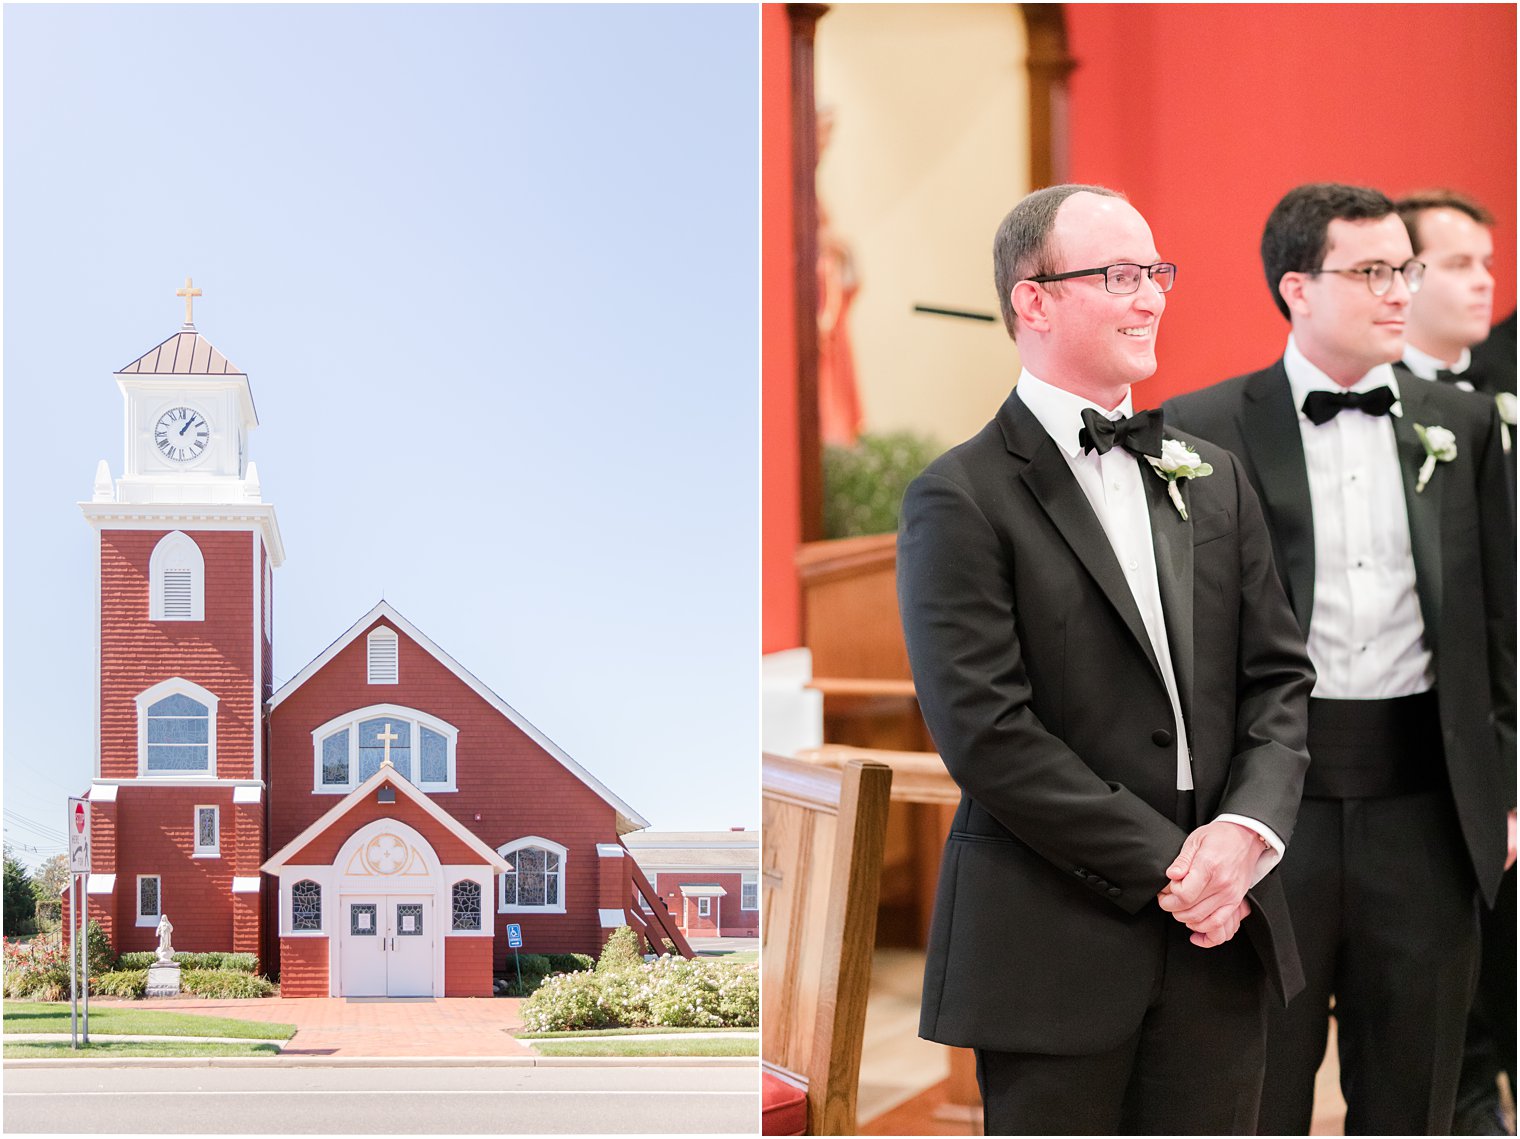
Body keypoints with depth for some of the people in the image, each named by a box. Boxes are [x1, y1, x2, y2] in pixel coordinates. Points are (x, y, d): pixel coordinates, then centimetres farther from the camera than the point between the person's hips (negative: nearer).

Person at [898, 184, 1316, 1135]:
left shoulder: (1214, 478, 13)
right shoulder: (961, 498, -7)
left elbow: (1281, 676, 11)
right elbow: (986, 731, -15)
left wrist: (1247, 830, -8)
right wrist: (1165, 865, -13)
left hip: (1217, 932, 5)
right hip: (1053, 947, -5)